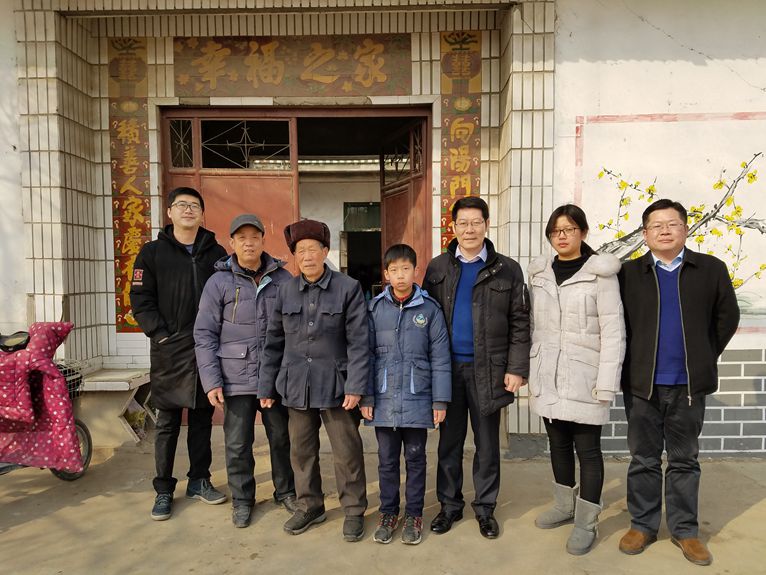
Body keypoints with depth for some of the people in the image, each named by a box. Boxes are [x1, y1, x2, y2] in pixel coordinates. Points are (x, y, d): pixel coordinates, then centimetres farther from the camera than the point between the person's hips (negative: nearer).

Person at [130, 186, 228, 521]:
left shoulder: (216, 253, 8)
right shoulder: (152, 253, 3)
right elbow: (141, 299, -1)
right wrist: (160, 334, -10)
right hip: (168, 351, -2)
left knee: (202, 418, 12)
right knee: (167, 422, 6)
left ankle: (199, 481, 26)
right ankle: (164, 490, 19)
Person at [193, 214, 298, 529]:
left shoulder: (283, 279, 2)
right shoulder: (219, 282, -2)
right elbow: (205, 335, -2)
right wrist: (212, 382, -7)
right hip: (236, 379, -1)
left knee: (282, 438, 14)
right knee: (238, 444, 9)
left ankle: (286, 491, 35)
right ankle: (242, 500, 31)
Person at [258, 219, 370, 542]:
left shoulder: (348, 288, -6)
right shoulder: (286, 291, 5)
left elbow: (358, 342, -8)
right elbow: (274, 342, 9)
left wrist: (355, 386, -13)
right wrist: (266, 385, 9)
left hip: (335, 386, -3)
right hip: (296, 385, 4)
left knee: (347, 452, 6)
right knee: (301, 450, 15)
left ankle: (354, 510, 26)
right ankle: (309, 506, 35)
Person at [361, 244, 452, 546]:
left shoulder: (429, 308, -4)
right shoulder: (375, 308, 0)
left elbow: (440, 357, -3)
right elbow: (367, 354, 2)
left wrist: (440, 400, -4)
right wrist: (366, 396, -1)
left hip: (417, 399, -1)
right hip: (384, 399, 1)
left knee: (415, 458, 13)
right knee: (387, 459, 14)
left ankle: (414, 515, 30)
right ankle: (388, 513, 31)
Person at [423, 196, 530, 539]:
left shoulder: (507, 270, 1)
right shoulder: (437, 268, 5)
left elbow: (520, 324, 0)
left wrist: (516, 369, -7)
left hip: (488, 369, -1)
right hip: (447, 368, 1)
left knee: (487, 443, 11)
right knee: (449, 441, 12)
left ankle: (485, 507, 28)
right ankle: (449, 504, 28)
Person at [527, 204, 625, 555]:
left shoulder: (600, 274, -7)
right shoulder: (540, 274, 9)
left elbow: (613, 331, -9)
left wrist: (607, 383, -13)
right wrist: (529, 371, 9)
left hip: (583, 378, -5)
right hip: (547, 378, 5)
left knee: (587, 449, 3)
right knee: (558, 443, 17)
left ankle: (586, 523, 19)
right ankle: (564, 506, 36)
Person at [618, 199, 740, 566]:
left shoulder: (711, 269, 1)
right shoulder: (628, 273, -1)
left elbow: (727, 317, 6)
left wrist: (705, 358, 4)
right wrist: (633, 363, 1)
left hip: (689, 384, 1)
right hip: (642, 383, 0)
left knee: (684, 460, 14)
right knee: (643, 460, 11)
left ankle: (684, 530, 28)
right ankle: (642, 525, 25)